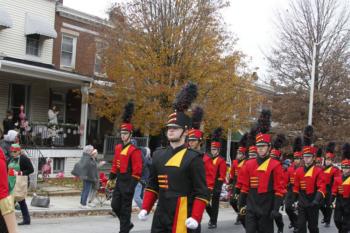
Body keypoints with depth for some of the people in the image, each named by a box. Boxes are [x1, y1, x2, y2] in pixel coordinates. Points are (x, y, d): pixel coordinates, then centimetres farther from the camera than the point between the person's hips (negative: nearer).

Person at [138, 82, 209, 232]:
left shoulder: (193, 158, -9)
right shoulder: (158, 155, 9)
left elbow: (202, 193, -10)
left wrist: (195, 217, -19)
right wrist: (145, 208, 9)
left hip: (181, 217, -6)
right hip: (160, 216, 6)